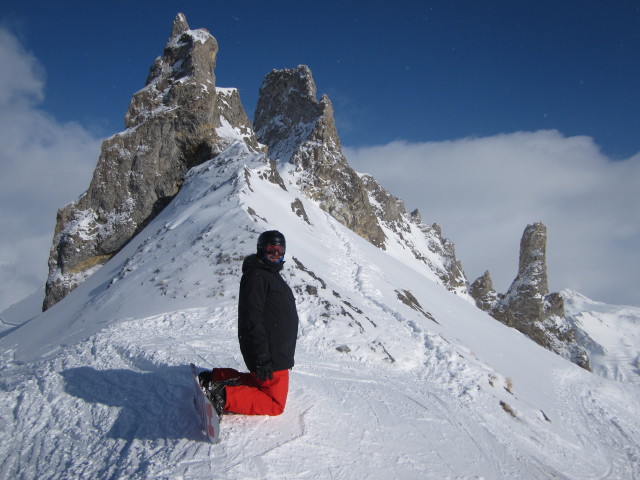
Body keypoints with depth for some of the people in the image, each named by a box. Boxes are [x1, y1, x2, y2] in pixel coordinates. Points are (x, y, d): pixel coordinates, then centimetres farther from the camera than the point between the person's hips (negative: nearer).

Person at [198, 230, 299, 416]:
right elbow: (252, 319, -23)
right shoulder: (256, 276, -15)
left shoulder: (272, 275, 19)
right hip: (271, 356, -10)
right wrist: (262, 358, -27)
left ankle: (216, 378, 18)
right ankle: (224, 397, -9)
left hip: (278, 352, 10)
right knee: (275, 404, -6)